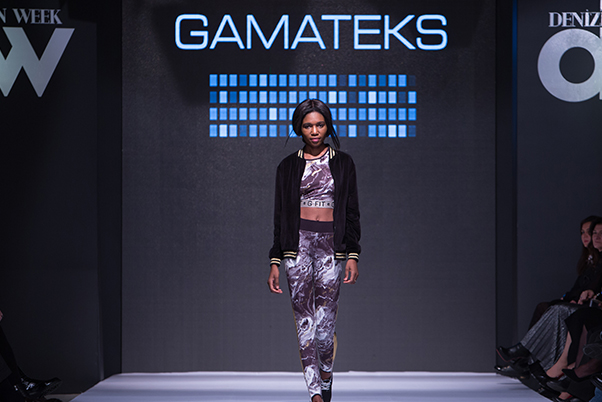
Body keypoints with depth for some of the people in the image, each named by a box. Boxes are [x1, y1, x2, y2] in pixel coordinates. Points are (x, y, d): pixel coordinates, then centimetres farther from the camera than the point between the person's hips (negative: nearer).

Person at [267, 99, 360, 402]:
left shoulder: (343, 163, 9)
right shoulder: (288, 167, 9)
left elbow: (352, 213, 7)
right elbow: (280, 215, 9)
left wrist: (352, 255, -2)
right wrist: (275, 262, 4)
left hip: (331, 244, 0)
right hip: (298, 243, 0)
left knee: (325, 325, -3)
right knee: (304, 321, -5)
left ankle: (325, 377, 22)